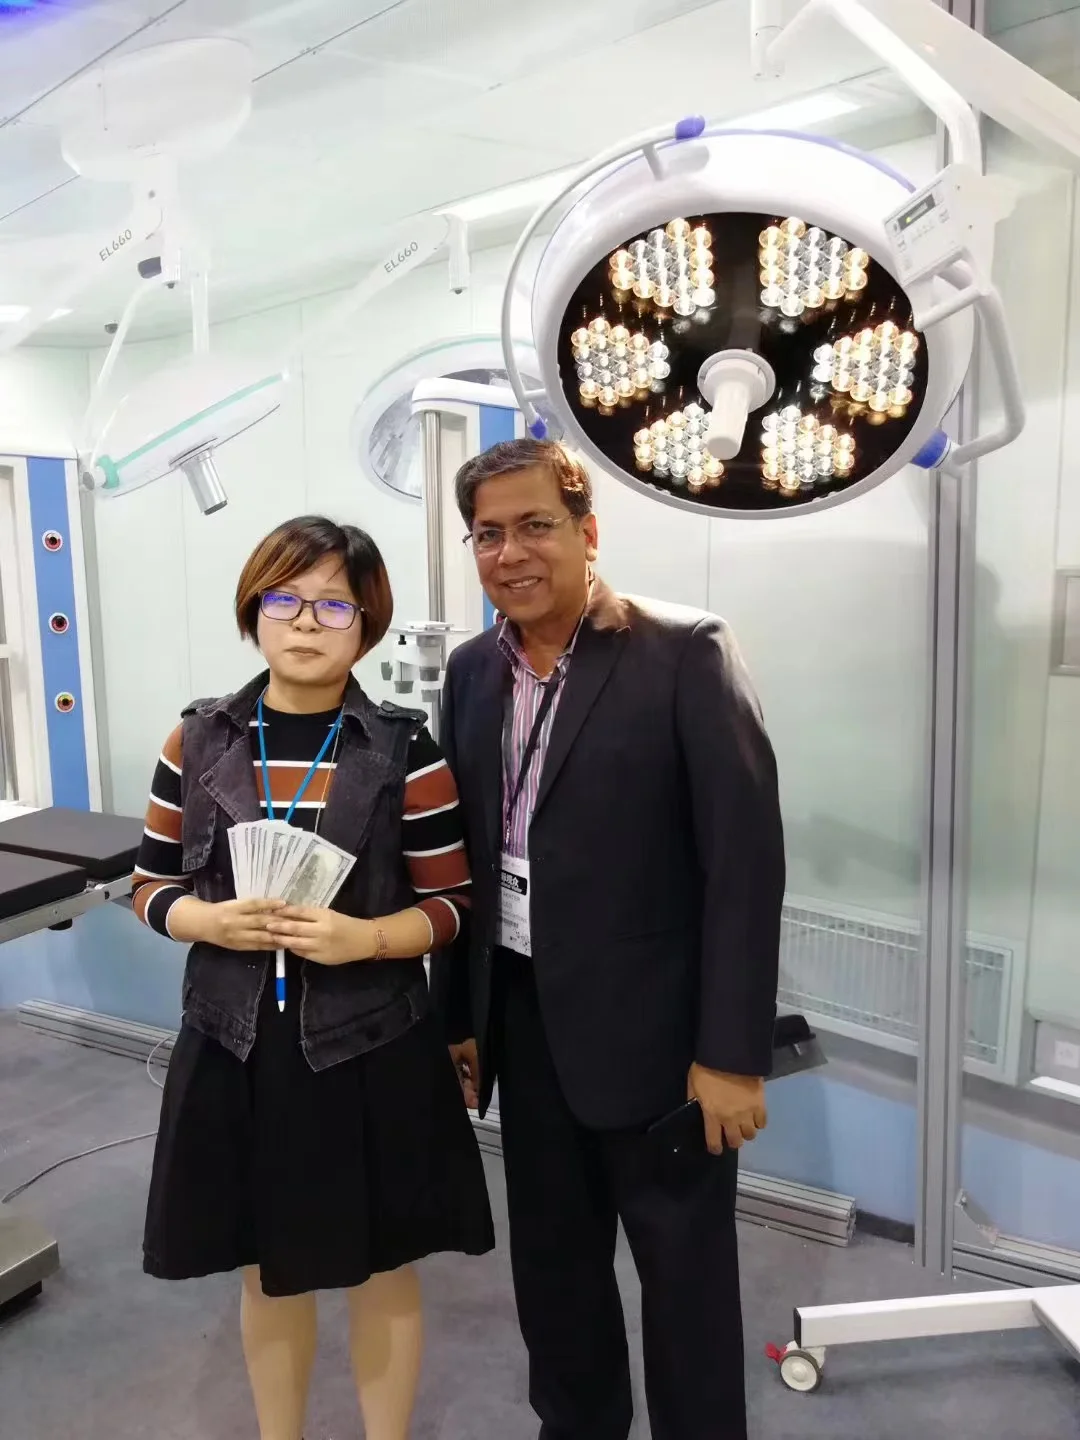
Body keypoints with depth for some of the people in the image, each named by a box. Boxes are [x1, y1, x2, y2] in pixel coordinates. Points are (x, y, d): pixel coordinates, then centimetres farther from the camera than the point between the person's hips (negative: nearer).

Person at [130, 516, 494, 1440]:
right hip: (236, 1045, 2)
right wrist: (215, 922, -16)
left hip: (371, 1050, -2)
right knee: (267, 1270, 21)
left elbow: (453, 903, -5)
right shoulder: (199, 741, -1)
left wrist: (363, 937, -22)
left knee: (383, 1270, 17)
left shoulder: (407, 750, -8)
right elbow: (151, 889, 4)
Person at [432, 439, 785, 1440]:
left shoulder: (685, 653, -13)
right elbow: (465, 856, 8)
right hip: (523, 1015, 6)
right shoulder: (473, 670, 4)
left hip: (651, 1022, -5)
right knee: (549, 1254, 21)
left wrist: (732, 1052, -16)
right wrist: (457, 1018, 10)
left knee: (684, 1269, 13)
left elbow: (746, 858, -15)